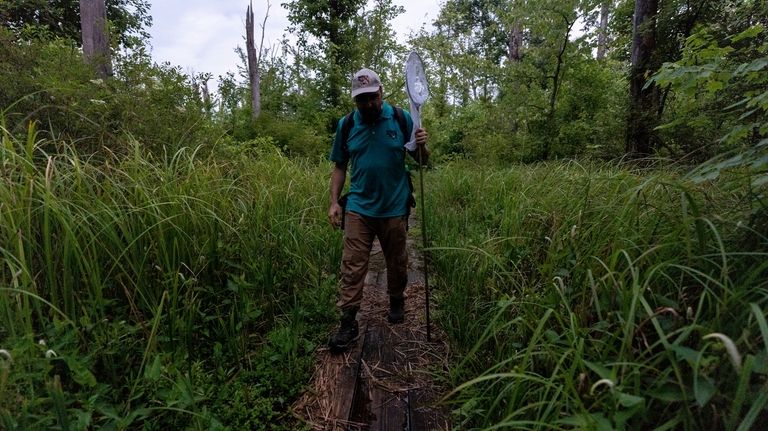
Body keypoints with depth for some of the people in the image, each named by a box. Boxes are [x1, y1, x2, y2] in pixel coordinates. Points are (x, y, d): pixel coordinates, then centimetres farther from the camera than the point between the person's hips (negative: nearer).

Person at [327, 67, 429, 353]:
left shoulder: (401, 118, -2)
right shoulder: (346, 125, 3)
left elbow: (422, 161, 1)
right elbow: (340, 167, 8)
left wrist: (422, 146, -21)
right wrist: (334, 202, 0)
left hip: (395, 208, 0)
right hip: (358, 208, 0)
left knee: (397, 263, 16)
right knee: (352, 265, -2)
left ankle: (397, 302, 40)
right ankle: (348, 322, 9)